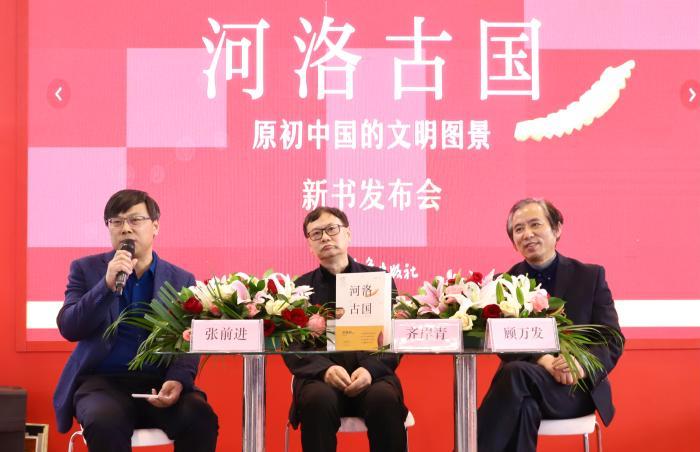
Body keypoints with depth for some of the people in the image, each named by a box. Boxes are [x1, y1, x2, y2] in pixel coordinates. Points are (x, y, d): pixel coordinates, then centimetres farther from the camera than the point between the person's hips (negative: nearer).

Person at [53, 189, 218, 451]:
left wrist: (177, 380, -19)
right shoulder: (86, 269, 8)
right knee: (105, 421, -36)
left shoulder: (182, 280, 10)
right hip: (102, 381, -1)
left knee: (201, 418, -29)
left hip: (160, 381, 1)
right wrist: (108, 284, -16)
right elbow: (69, 329, -3)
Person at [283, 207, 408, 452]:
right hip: (320, 376, 0)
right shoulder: (300, 287, 14)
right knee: (318, 399, -35)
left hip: (372, 375, 0)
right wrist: (325, 369, -17)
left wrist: (371, 369, -16)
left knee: (385, 398, -34)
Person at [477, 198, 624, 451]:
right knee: (525, 406, -37)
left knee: (517, 373, -33)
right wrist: (542, 361, -21)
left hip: (577, 388, -1)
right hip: (526, 386, 1)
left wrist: (583, 365, -20)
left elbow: (612, 340, 3)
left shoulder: (590, 276, 8)